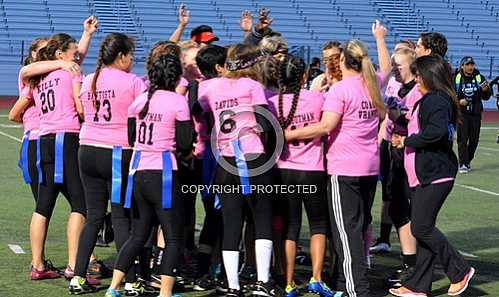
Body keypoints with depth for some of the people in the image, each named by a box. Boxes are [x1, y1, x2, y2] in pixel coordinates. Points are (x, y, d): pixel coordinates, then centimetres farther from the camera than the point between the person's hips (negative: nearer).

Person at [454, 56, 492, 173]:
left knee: (474, 139, 8)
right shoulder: (456, 78, -2)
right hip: (461, 112, -3)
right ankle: (463, 164, -5)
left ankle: (468, 160, 26)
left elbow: (486, 97, 6)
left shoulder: (480, 78, 4)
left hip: (476, 113, 3)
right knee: (462, 139, -8)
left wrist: (485, 91, -16)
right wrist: (458, 101, -14)